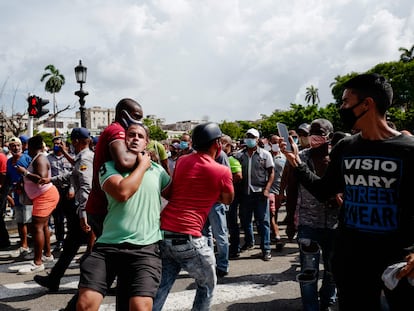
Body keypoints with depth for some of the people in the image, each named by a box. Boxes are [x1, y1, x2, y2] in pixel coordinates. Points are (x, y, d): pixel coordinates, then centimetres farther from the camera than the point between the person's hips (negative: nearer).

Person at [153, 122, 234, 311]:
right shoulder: (222, 172, -3)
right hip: (187, 237, -5)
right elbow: (228, 200, 14)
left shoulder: (181, 161, 10)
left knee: (161, 288, 13)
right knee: (207, 285, 17)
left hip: (163, 232, 6)